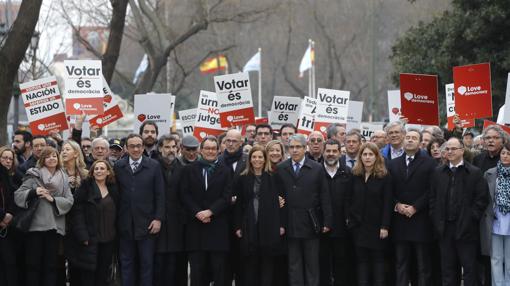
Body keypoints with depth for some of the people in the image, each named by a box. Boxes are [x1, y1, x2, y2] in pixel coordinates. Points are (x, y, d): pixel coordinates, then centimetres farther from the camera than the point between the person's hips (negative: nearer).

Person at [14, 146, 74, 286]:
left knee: (51, 264, 7)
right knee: (33, 264, 0)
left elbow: (69, 201, 2)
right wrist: (34, 192, -21)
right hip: (35, 225, -3)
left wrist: (53, 199, -13)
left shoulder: (64, 178, 11)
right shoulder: (34, 175, 1)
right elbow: (18, 196, -5)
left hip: (55, 226, 3)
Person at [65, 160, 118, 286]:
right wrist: (83, 236, -18)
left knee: (102, 276, 8)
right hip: (89, 240, -4)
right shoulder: (85, 186, -3)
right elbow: (76, 211, -10)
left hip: (108, 240, 4)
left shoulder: (113, 189, 11)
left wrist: (115, 236, 6)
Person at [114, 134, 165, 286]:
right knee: (126, 263, 7)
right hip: (125, 224, 1)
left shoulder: (154, 166, 1)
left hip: (146, 223, -1)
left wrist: (158, 218, -6)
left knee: (147, 263, 4)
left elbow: (160, 195, 0)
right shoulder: (119, 166, 4)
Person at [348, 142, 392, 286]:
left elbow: (387, 203, -8)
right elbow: (350, 200, 9)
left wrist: (385, 226, -13)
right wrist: (349, 219, 2)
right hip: (359, 225, 3)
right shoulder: (355, 175, 6)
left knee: (378, 259, 4)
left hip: (376, 226, -3)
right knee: (361, 259, 5)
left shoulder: (384, 176, -5)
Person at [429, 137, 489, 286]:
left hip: (466, 228, -4)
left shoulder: (474, 173, -2)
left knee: (470, 268, 0)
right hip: (445, 228, 4)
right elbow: (432, 198, 11)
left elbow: (482, 198, -5)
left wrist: (471, 218, -10)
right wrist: (436, 220, 3)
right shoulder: (438, 172, 11)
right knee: (447, 268, 8)